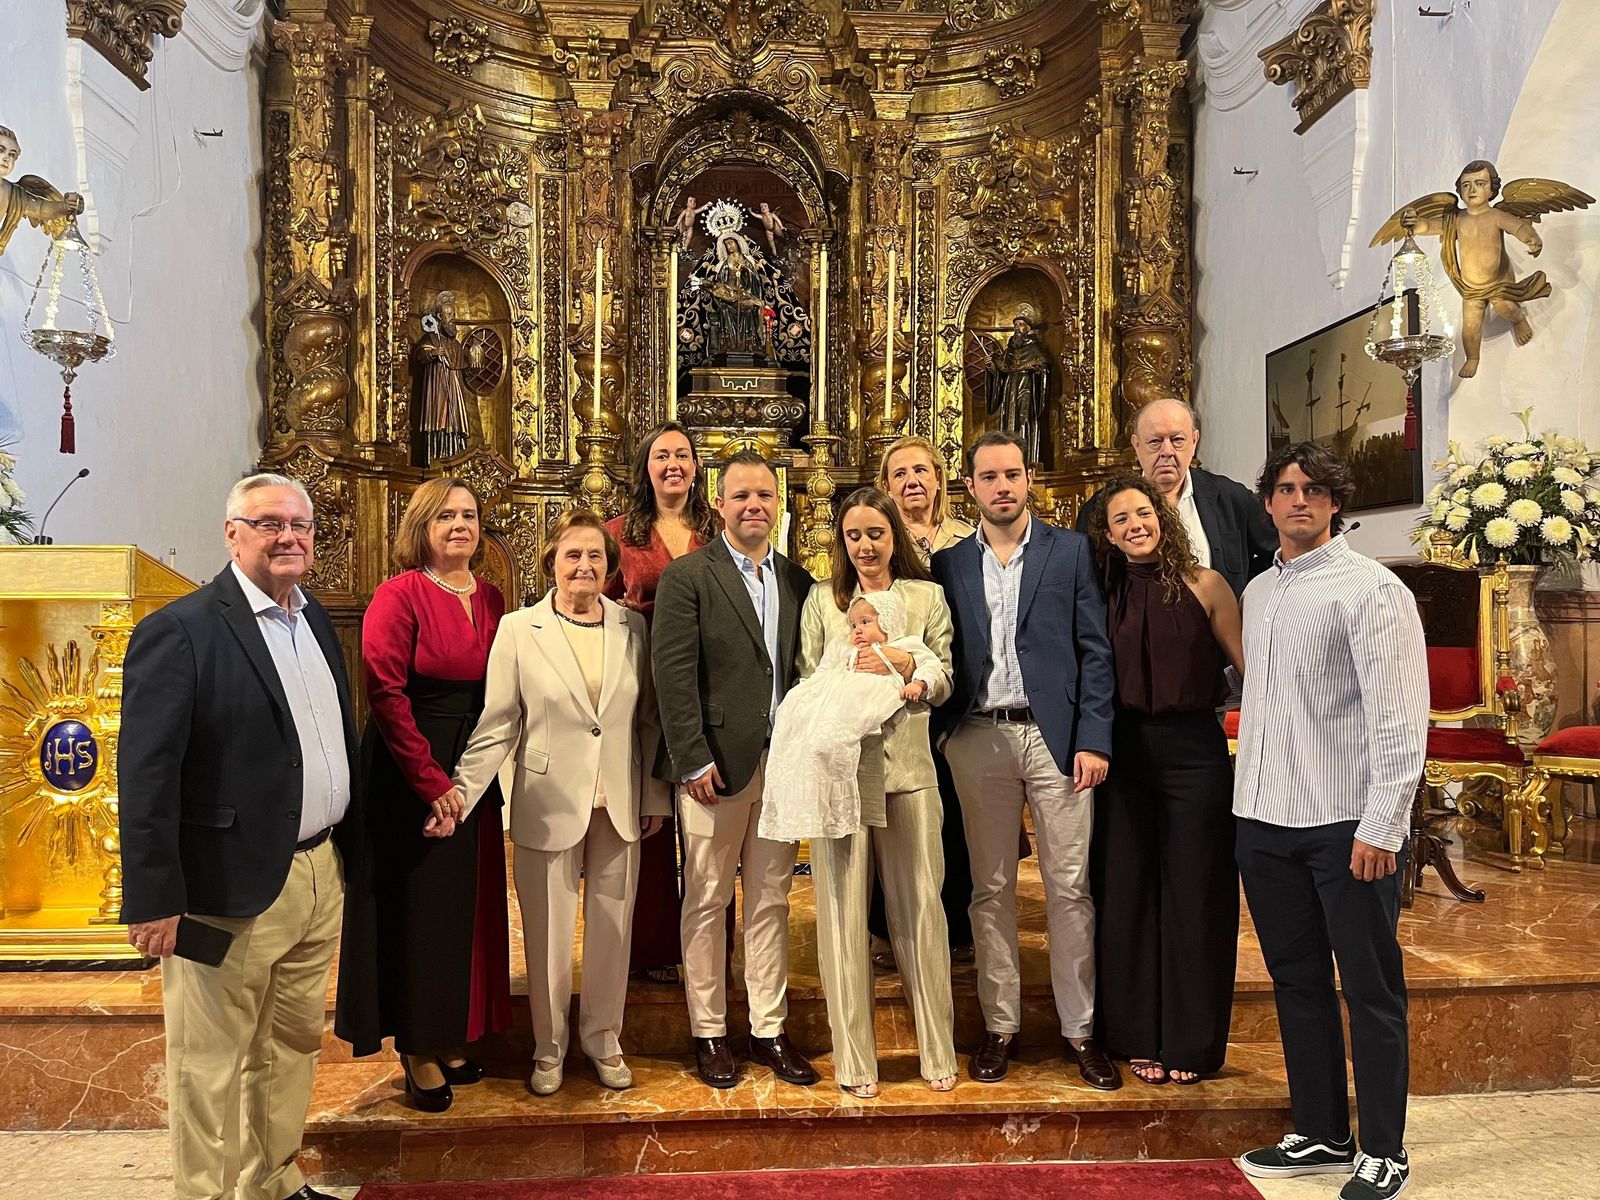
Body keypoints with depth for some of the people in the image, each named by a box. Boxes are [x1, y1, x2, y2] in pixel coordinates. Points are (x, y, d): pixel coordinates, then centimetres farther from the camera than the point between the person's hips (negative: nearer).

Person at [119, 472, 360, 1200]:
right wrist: (153, 898, -18)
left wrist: (351, 843, 11)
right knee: (212, 1065, 9)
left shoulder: (316, 621, 9)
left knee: (294, 1043, 21)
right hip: (232, 889, -7)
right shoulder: (180, 630, -14)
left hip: (320, 874, 8)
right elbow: (146, 776, -17)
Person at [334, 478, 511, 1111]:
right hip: (410, 773, -6)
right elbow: (385, 693, -16)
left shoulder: (491, 599, 7)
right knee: (418, 908, 4)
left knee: (468, 903, 13)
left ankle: (451, 1037, 29)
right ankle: (418, 1052, 19)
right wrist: (432, 780, -16)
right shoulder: (399, 595, -10)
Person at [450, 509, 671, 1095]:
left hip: (619, 806, 2)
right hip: (548, 805, -2)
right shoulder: (518, 630, -3)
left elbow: (649, 719, 7)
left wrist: (655, 797, 7)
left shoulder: (633, 628, 4)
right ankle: (549, 1048, 30)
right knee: (548, 934, 9)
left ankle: (603, 1038, 33)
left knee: (612, 929, 12)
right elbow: (497, 725, -4)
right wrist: (461, 792, -12)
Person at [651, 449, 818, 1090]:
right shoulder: (687, 576, -4)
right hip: (717, 766, -4)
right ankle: (708, 1033, 22)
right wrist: (694, 761, -14)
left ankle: (769, 1029, 25)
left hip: (784, 764, 4)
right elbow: (674, 675, -10)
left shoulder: (798, 580, 11)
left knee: (771, 902, 12)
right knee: (707, 903, 7)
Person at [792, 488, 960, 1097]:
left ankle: (938, 1051, 17)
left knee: (920, 906, 3)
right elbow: (807, 683, 8)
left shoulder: (927, 596, 11)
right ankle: (854, 1058, 13)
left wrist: (903, 664, -12)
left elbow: (943, 677, 7)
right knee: (843, 908, 2)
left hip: (907, 765, 1)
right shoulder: (821, 600, 10)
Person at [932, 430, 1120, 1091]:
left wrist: (1094, 739, -6)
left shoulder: (1071, 550, 5)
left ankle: (1079, 1028, 17)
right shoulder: (949, 563, 10)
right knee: (991, 888, 9)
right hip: (979, 739, 2)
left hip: (1055, 735, -1)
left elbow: (1095, 651, 1)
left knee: (1070, 888, 3)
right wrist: (945, 733, -2)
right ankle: (1000, 1024, 21)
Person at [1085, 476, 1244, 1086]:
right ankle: (1139, 1036, 24)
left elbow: (1247, 667, 0)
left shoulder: (1204, 585, -1)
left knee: (1194, 893, 6)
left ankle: (1191, 1041, 22)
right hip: (1123, 754, 2)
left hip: (1193, 751, -2)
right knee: (1127, 893, 8)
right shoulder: (1103, 594, 6)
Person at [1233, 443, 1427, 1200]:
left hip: (1347, 823, -6)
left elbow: (1399, 718, -13)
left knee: (1371, 990, 5)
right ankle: (1320, 1135, 29)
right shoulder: (1258, 592, 12)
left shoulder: (1371, 590, -8)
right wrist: (1252, 796, 9)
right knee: (1297, 982, 15)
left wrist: (1381, 827, -17)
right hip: (1265, 820, 7)